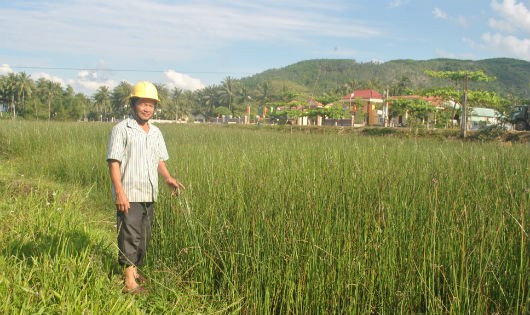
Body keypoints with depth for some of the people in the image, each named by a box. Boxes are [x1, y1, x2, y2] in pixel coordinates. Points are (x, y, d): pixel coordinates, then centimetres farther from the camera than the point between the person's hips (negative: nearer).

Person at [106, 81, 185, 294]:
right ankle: (129, 282, 0)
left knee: (144, 237, 15)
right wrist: (119, 191, -20)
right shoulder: (122, 129, -6)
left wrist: (168, 178, 2)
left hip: (149, 195, 7)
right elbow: (113, 162, -12)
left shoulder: (156, 132, 15)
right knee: (129, 237, -6)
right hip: (129, 195, -7)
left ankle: (134, 270, 31)